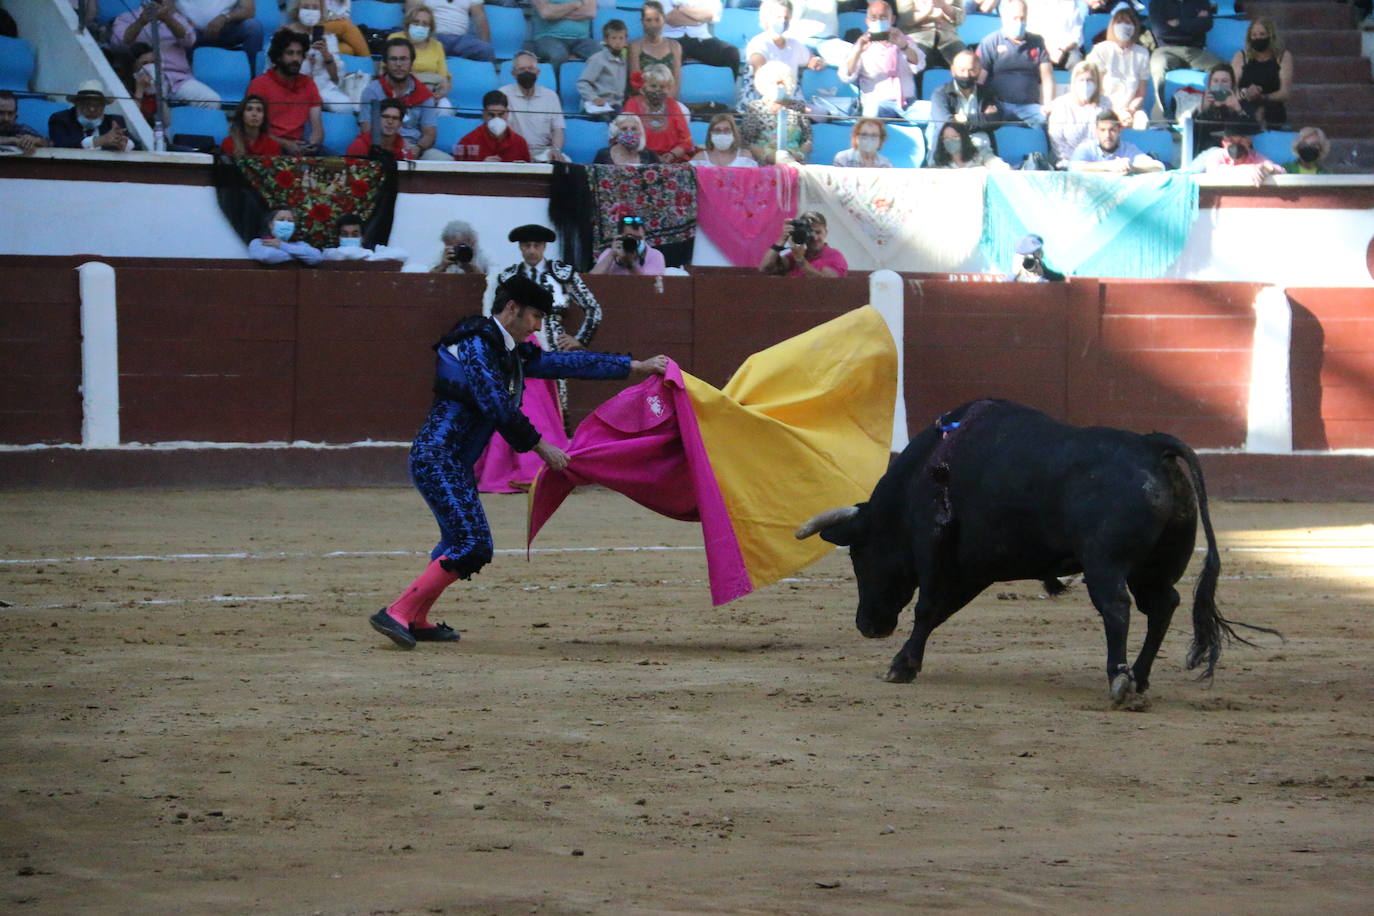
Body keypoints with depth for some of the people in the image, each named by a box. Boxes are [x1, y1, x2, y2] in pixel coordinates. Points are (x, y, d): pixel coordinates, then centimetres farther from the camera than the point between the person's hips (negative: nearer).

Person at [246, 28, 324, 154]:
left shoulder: (308, 84, 13)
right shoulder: (260, 83, 0)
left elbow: (317, 127, 8)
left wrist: (312, 144, -15)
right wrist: (285, 144, -20)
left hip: (299, 148, 4)